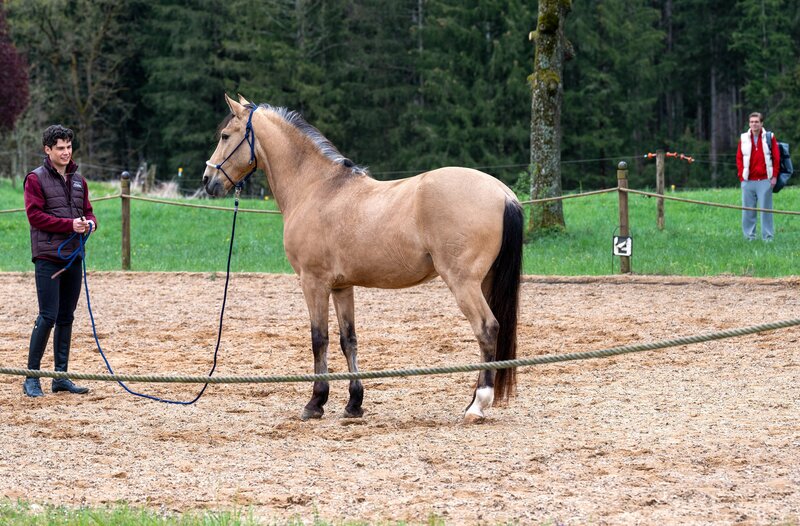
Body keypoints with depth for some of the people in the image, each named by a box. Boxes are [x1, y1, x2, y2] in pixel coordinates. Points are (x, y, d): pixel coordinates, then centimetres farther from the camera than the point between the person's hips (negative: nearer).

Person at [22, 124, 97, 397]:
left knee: (66, 318, 9)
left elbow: (88, 211, 18)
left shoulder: (78, 180, 13)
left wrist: (90, 223, -6)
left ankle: (61, 375, 15)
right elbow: (35, 215, -13)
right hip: (48, 258, -6)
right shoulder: (36, 179, -5)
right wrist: (69, 224, -20)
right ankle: (31, 377, -3)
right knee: (48, 316, -10)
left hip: (73, 256, 6)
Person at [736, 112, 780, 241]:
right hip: (748, 181, 2)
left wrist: (774, 176, -3)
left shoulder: (769, 137, 3)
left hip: (765, 181, -2)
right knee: (748, 210, 2)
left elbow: (776, 157, 3)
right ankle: (749, 236, 9)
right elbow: (739, 158, 10)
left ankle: (767, 236, 3)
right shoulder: (744, 138, 8)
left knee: (766, 209, -2)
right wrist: (742, 175, 0)